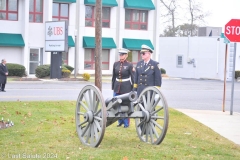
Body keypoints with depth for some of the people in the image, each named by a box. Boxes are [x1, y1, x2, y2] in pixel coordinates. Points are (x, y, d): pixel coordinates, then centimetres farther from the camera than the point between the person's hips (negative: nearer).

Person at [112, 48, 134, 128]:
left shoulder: (129, 65, -6)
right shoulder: (116, 64, 5)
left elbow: (133, 78, -3)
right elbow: (114, 76, 13)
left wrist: (133, 90, -5)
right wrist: (113, 87, 13)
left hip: (126, 87, -4)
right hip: (117, 86, 4)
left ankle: (126, 123, 13)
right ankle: (120, 121, 24)